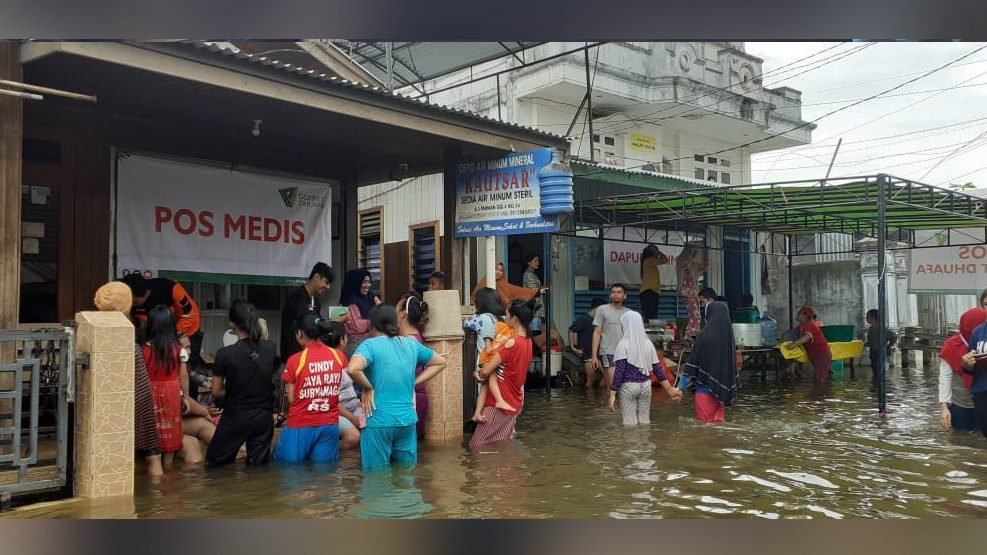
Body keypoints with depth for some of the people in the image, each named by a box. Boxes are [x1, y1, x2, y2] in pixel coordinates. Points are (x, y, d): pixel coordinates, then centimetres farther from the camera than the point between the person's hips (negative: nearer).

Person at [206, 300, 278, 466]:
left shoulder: (224, 354, -16)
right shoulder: (271, 348, -7)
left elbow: (216, 392, -6)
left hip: (235, 417, -3)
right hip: (264, 416, 3)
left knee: (214, 462, 15)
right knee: (258, 464, 16)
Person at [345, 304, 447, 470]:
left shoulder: (370, 345, -8)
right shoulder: (411, 344, 9)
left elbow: (352, 369, -29)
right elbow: (440, 362, 20)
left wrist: (367, 389, -12)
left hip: (378, 421, -5)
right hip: (408, 421, 5)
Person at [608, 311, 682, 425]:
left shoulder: (623, 344, -11)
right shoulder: (648, 343, 4)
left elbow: (619, 371, -15)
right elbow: (657, 368, 5)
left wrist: (612, 394, -13)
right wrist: (669, 389, 11)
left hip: (628, 387, -5)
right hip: (646, 386, 5)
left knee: (630, 422, 0)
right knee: (645, 421, 13)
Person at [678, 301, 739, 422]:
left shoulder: (704, 335, -16)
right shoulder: (728, 336, 2)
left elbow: (692, 363, -15)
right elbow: (733, 363, 9)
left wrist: (680, 387, -10)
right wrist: (732, 389, 20)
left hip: (705, 388, -6)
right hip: (721, 389, 6)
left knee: (705, 421, 3)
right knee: (718, 420, 15)